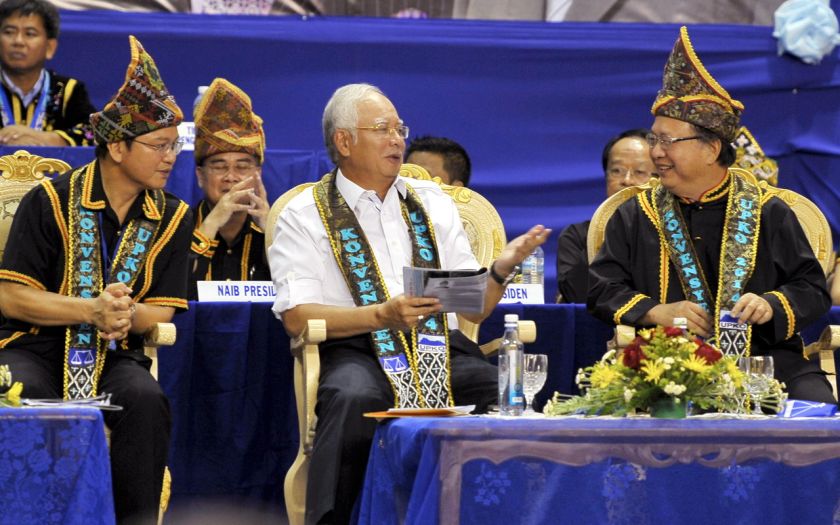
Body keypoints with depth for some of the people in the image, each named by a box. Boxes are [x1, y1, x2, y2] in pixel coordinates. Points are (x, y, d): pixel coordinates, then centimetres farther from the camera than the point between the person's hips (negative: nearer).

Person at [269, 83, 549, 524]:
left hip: (440, 346, 3)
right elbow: (297, 317, -6)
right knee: (355, 398, -38)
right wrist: (382, 316, -18)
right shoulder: (304, 216, 6)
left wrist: (501, 269, -5)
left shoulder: (432, 202, 20)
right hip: (356, 350, -3)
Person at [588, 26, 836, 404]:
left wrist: (771, 305, -12)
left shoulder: (768, 213, 9)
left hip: (766, 359, 0)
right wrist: (656, 312, -8)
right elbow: (601, 289, 11)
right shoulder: (634, 217, 13)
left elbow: (813, 291, 10)